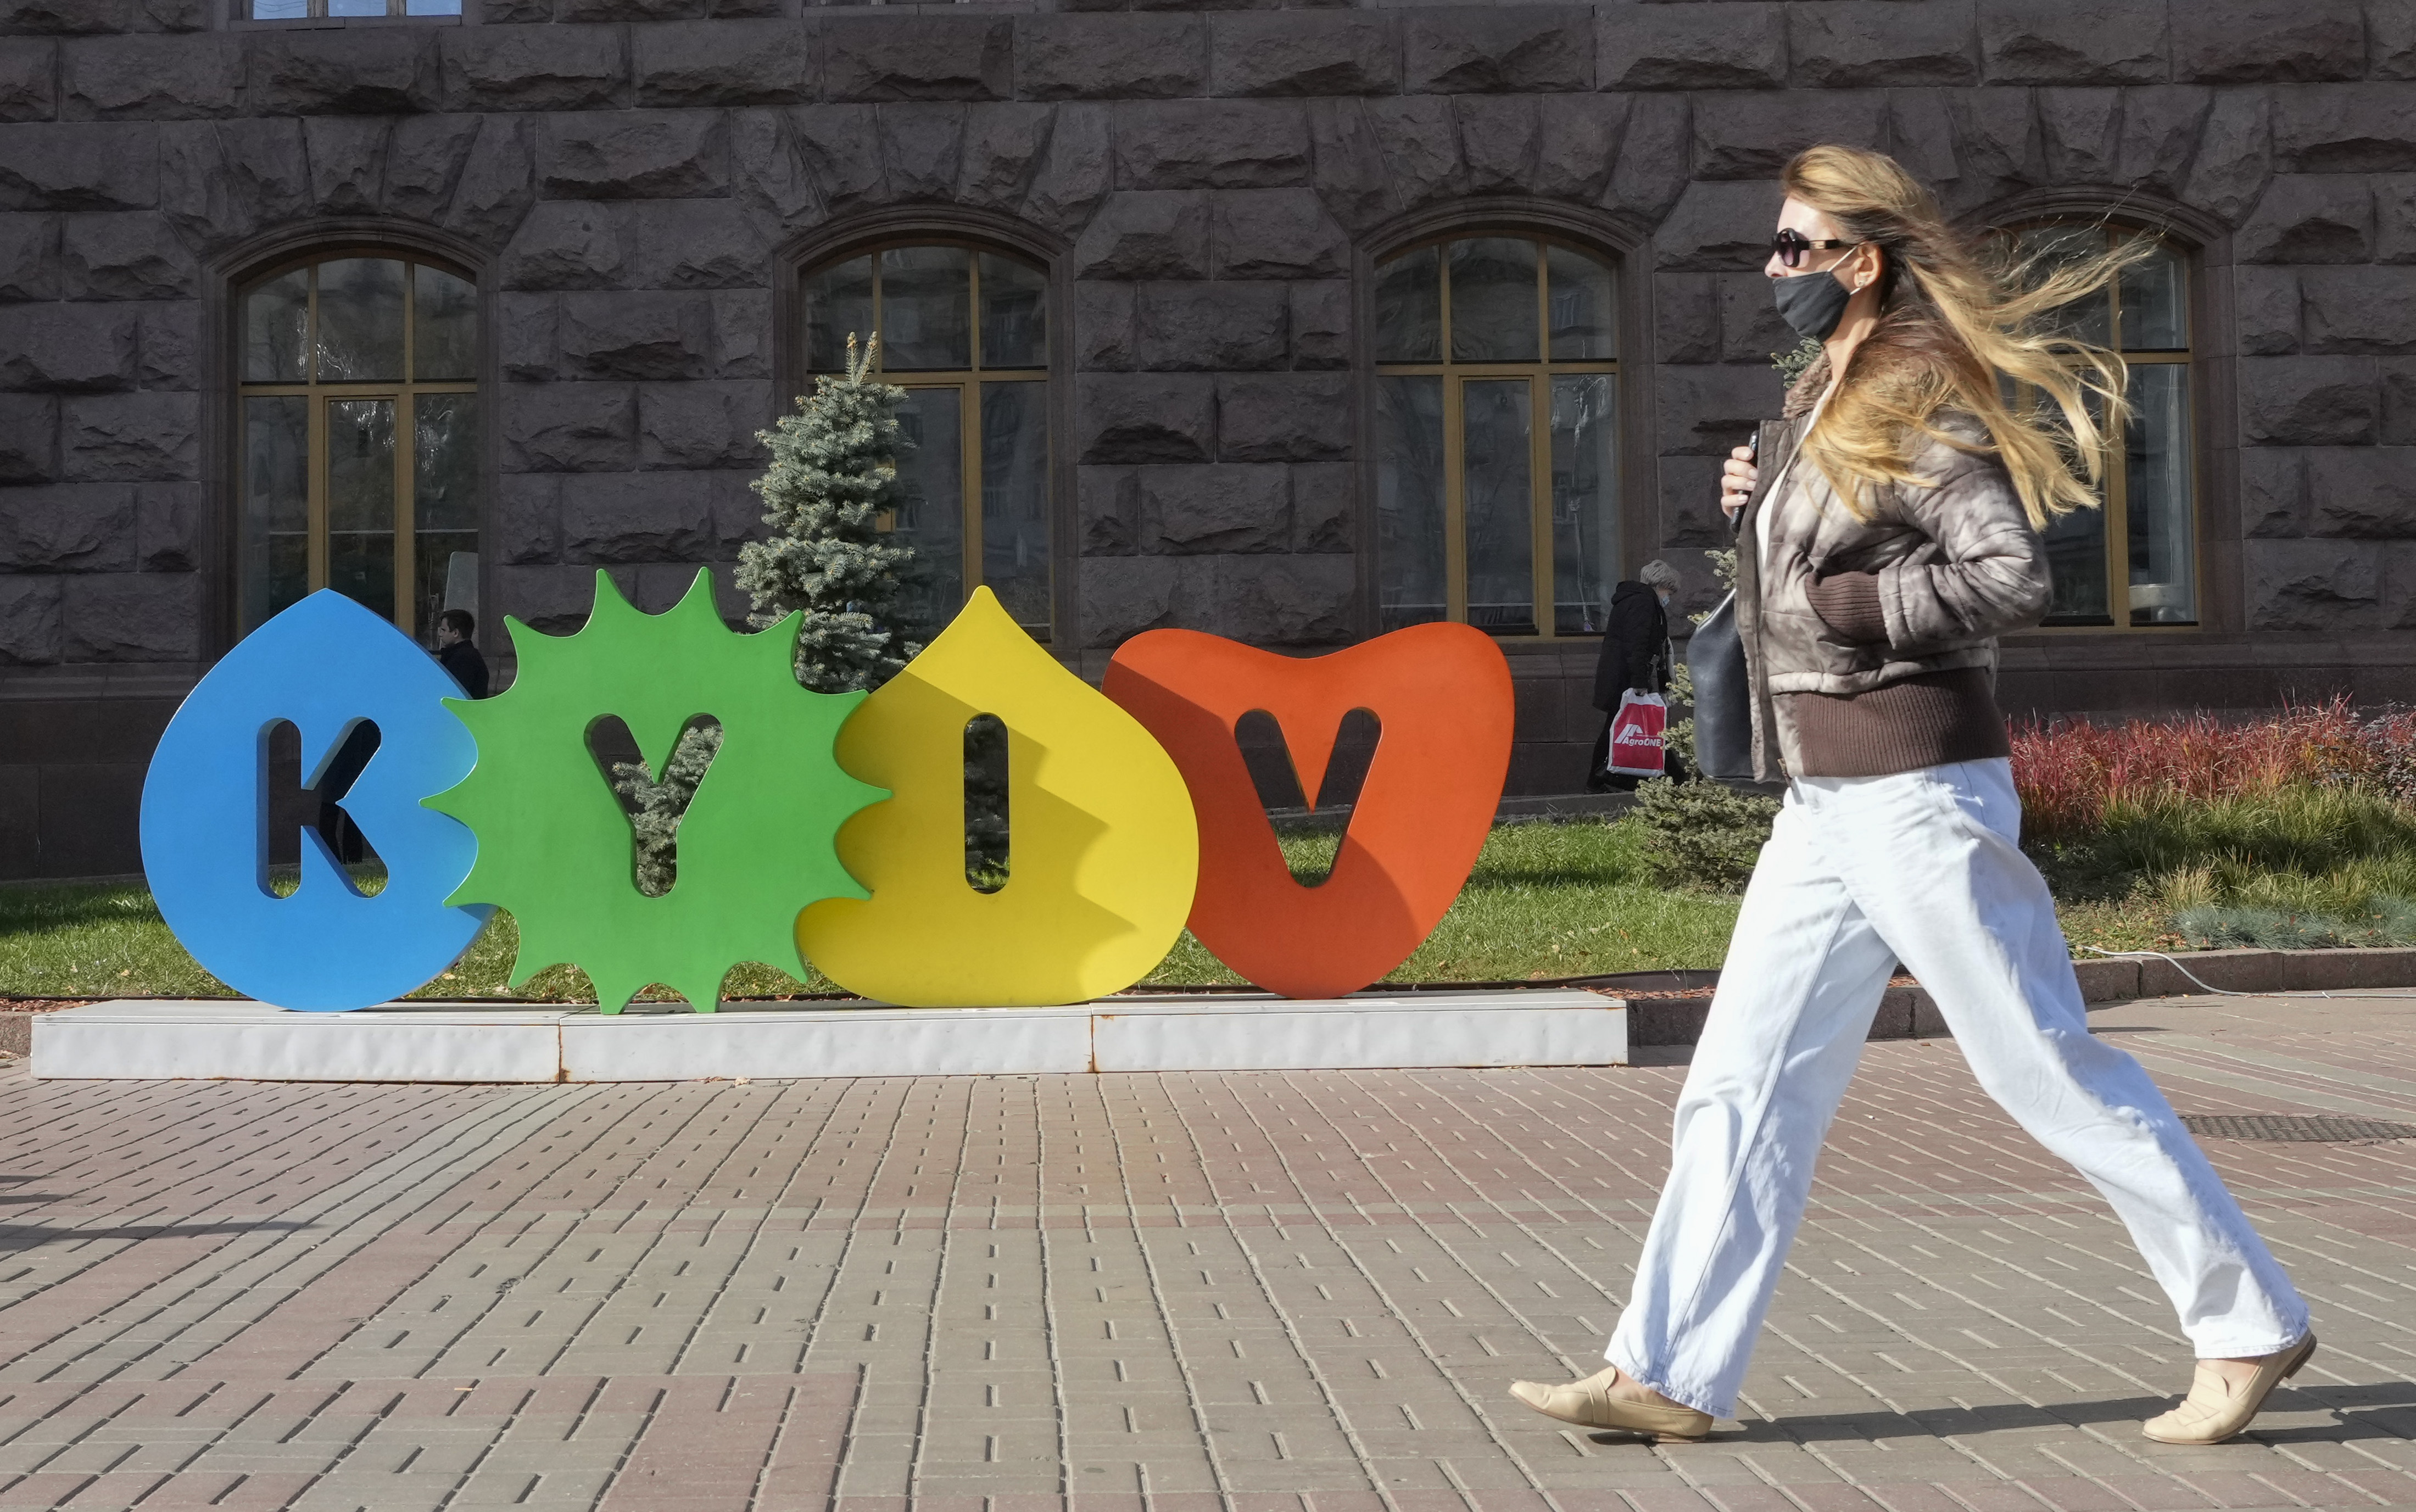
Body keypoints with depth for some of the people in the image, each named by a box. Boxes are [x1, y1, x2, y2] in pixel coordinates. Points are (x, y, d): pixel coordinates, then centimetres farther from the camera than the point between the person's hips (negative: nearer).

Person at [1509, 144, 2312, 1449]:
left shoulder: (1919, 407, -12)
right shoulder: (1819, 406, 15)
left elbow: (2009, 579, -22)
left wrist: (1843, 603, -16)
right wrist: (1754, 508, 8)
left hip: (1915, 791, -9)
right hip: (1825, 801, 9)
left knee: (2047, 1069, 0)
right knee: (1739, 1086, 6)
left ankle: (2249, 1326, 16)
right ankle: (1668, 1377, 11)